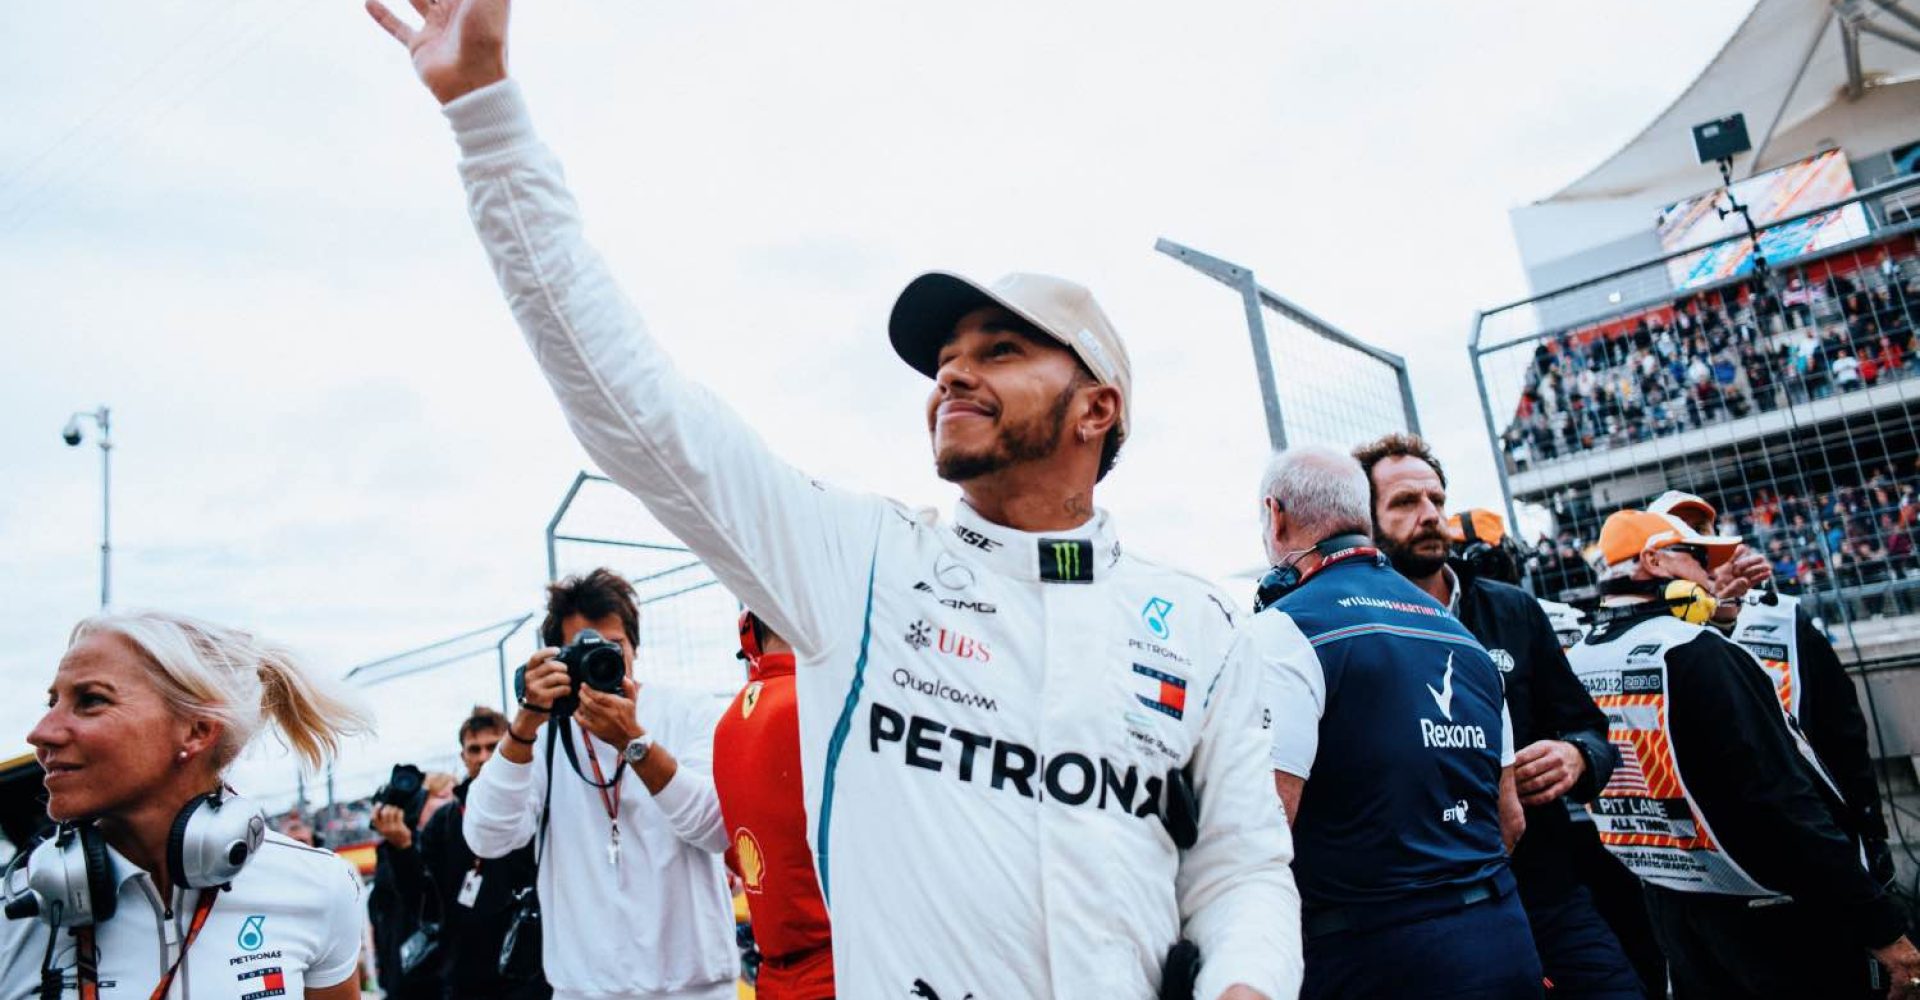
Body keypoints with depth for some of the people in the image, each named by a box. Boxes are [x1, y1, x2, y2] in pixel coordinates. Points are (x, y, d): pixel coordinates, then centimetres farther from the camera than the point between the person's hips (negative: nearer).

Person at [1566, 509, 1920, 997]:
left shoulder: (1574, 663, 1)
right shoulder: (1694, 652, -21)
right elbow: (1776, 796, -24)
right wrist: (1881, 925, -19)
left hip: (1670, 907, 7)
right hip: (1770, 915, -7)